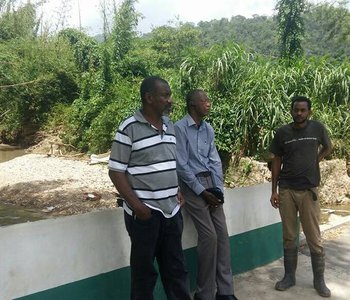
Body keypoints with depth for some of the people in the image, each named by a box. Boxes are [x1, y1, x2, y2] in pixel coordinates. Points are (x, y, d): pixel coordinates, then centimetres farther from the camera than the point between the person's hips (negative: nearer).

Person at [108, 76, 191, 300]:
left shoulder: (169, 125, 9)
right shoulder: (129, 128, -11)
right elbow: (116, 171, -10)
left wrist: (178, 191, 7)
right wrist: (136, 205, -17)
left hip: (171, 210, 6)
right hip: (145, 212, -6)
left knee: (176, 267, 16)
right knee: (144, 270, 10)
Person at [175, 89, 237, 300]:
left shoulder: (209, 129, 11)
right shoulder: (180, 128, -12)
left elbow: (215, 161, 10)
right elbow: (182, 165, -14)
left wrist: (218, 189, 0)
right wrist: (201, 191, -13)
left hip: (211, 183, 7)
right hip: (192, 185, -7)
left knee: (222, 234, 4)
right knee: (209, 236, -9)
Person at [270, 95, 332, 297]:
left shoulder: (318, 128, -1)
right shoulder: (282, 132, 0)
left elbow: (328, 147, 19)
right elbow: (277, 161, 5)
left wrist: (314, 161, 4)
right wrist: (274, 190, 2)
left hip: (309, 190, -1)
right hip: (286, 190, 1)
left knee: (314, 238, 5)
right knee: (289, 237, 9)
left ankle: (319, 280, 21)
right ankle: (290, 276, 23)